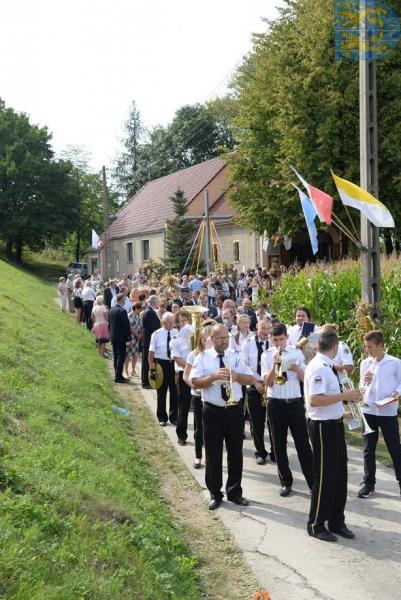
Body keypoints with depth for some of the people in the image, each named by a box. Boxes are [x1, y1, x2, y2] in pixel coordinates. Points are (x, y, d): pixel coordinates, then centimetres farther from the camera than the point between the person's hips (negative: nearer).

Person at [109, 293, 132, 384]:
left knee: (116, 356, 14)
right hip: (121, 337, -8)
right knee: (121, 357, -4)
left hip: (113, 337, 8)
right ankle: (118, 377, -4)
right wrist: (129, 337, -9)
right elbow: (126, 325, -17)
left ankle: (117, 375, 21)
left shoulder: (111, 310, 6)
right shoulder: (122, 311, -19)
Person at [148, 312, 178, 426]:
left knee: (174, 391, 8)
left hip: (174, 364, 1)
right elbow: (151, 352, -2)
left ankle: (174, 417, 22)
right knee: (161, 392, 10)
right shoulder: (156, 334, -3)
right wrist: (151, 367, -7)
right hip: (161, 364, -1)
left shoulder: (178, 334, 0)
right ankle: (162, 417, 23)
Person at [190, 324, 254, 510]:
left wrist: (236, 375, -18)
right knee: (213, 454, 5)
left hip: (235, 410, 2)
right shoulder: (203, 358, -3)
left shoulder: (235, 356, 5)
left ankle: (234, 492, 22)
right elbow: (195, 382, -12)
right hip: (213, 411, -2)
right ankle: (215, 494, 18)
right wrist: (215, 376, -24)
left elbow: (250, 379, 0)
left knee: (236, 453, 9)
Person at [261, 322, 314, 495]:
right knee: (279, 444, 8)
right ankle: (286, 482, 21)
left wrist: (297, 369, -18)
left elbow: (304, 378, 2)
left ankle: (313, 481, 10)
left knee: (303, 443, 2)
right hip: (276, 403, 0)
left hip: (295, 402, 0)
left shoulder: (296, 353, 2)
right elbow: (268, 382, -8)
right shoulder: (267, 356, -2)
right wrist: (274, 364, -21)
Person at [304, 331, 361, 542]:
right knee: (324, 477, 1)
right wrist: (344, 396, -26)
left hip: (334, 424, 10)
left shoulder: (327, 367, 10)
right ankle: (316, 524, 17)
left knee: (339, 474, 17)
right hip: (323, 427, -10)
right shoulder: (318, 367, -20)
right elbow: (315, 399, -28)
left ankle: (336, 522, 30)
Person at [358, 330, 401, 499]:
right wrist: (365, 381, -13)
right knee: (368, 449, 8)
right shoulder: (365, 363, 5)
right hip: (368, 411, 3)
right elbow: (361, 387, 8)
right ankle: (368, 483, 17)